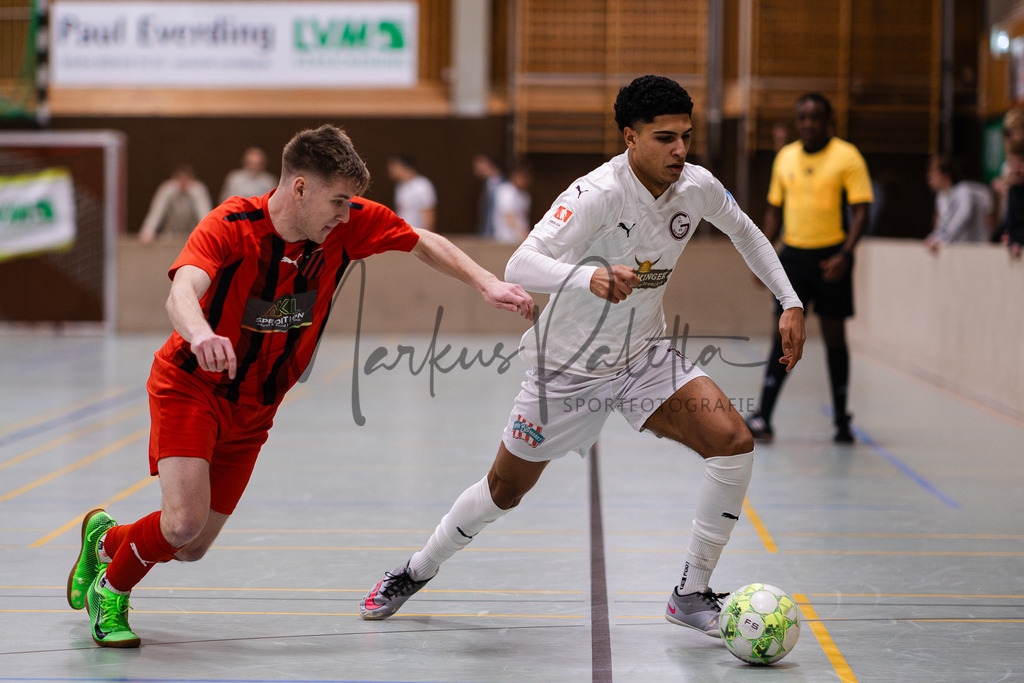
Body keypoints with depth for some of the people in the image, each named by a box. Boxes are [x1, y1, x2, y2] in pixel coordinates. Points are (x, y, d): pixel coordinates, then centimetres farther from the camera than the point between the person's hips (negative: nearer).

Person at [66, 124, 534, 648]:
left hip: (254, 408, 5)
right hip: (190, 386, -5)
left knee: (192, 548, 5)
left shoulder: (349, 222, -13)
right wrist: (200, 334, -65)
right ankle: (111, 590, 10)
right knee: (184, 522, -22)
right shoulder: (230, 226, -26)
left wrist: (487, 284, -11)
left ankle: (106, 539, 39)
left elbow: (425, 245, 3)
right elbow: (181, 293, -43)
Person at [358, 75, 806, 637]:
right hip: (568, 366, -4)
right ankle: (417, 570, 40)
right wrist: (590, 277, -59)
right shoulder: (596, 194, -29)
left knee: (733, 442, -19)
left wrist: (790, 302, 7)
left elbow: (746, 233, 12)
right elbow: (520, 266, -41)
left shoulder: (696, 187, -11)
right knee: (505, 490, 11)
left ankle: (691, 595, -6)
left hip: (645, 357, 4)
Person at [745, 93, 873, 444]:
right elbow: (775, 209, 18)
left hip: (831, 257, -3)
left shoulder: (847, 156, -5)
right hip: (794, 254, 3)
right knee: (784, 333, -5)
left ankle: (841, 420, 14)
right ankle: (763, 417, -9)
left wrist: (844, 254, -19)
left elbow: (861, 210, -8)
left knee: (834, 336, 4)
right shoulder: (785, 157, 10)